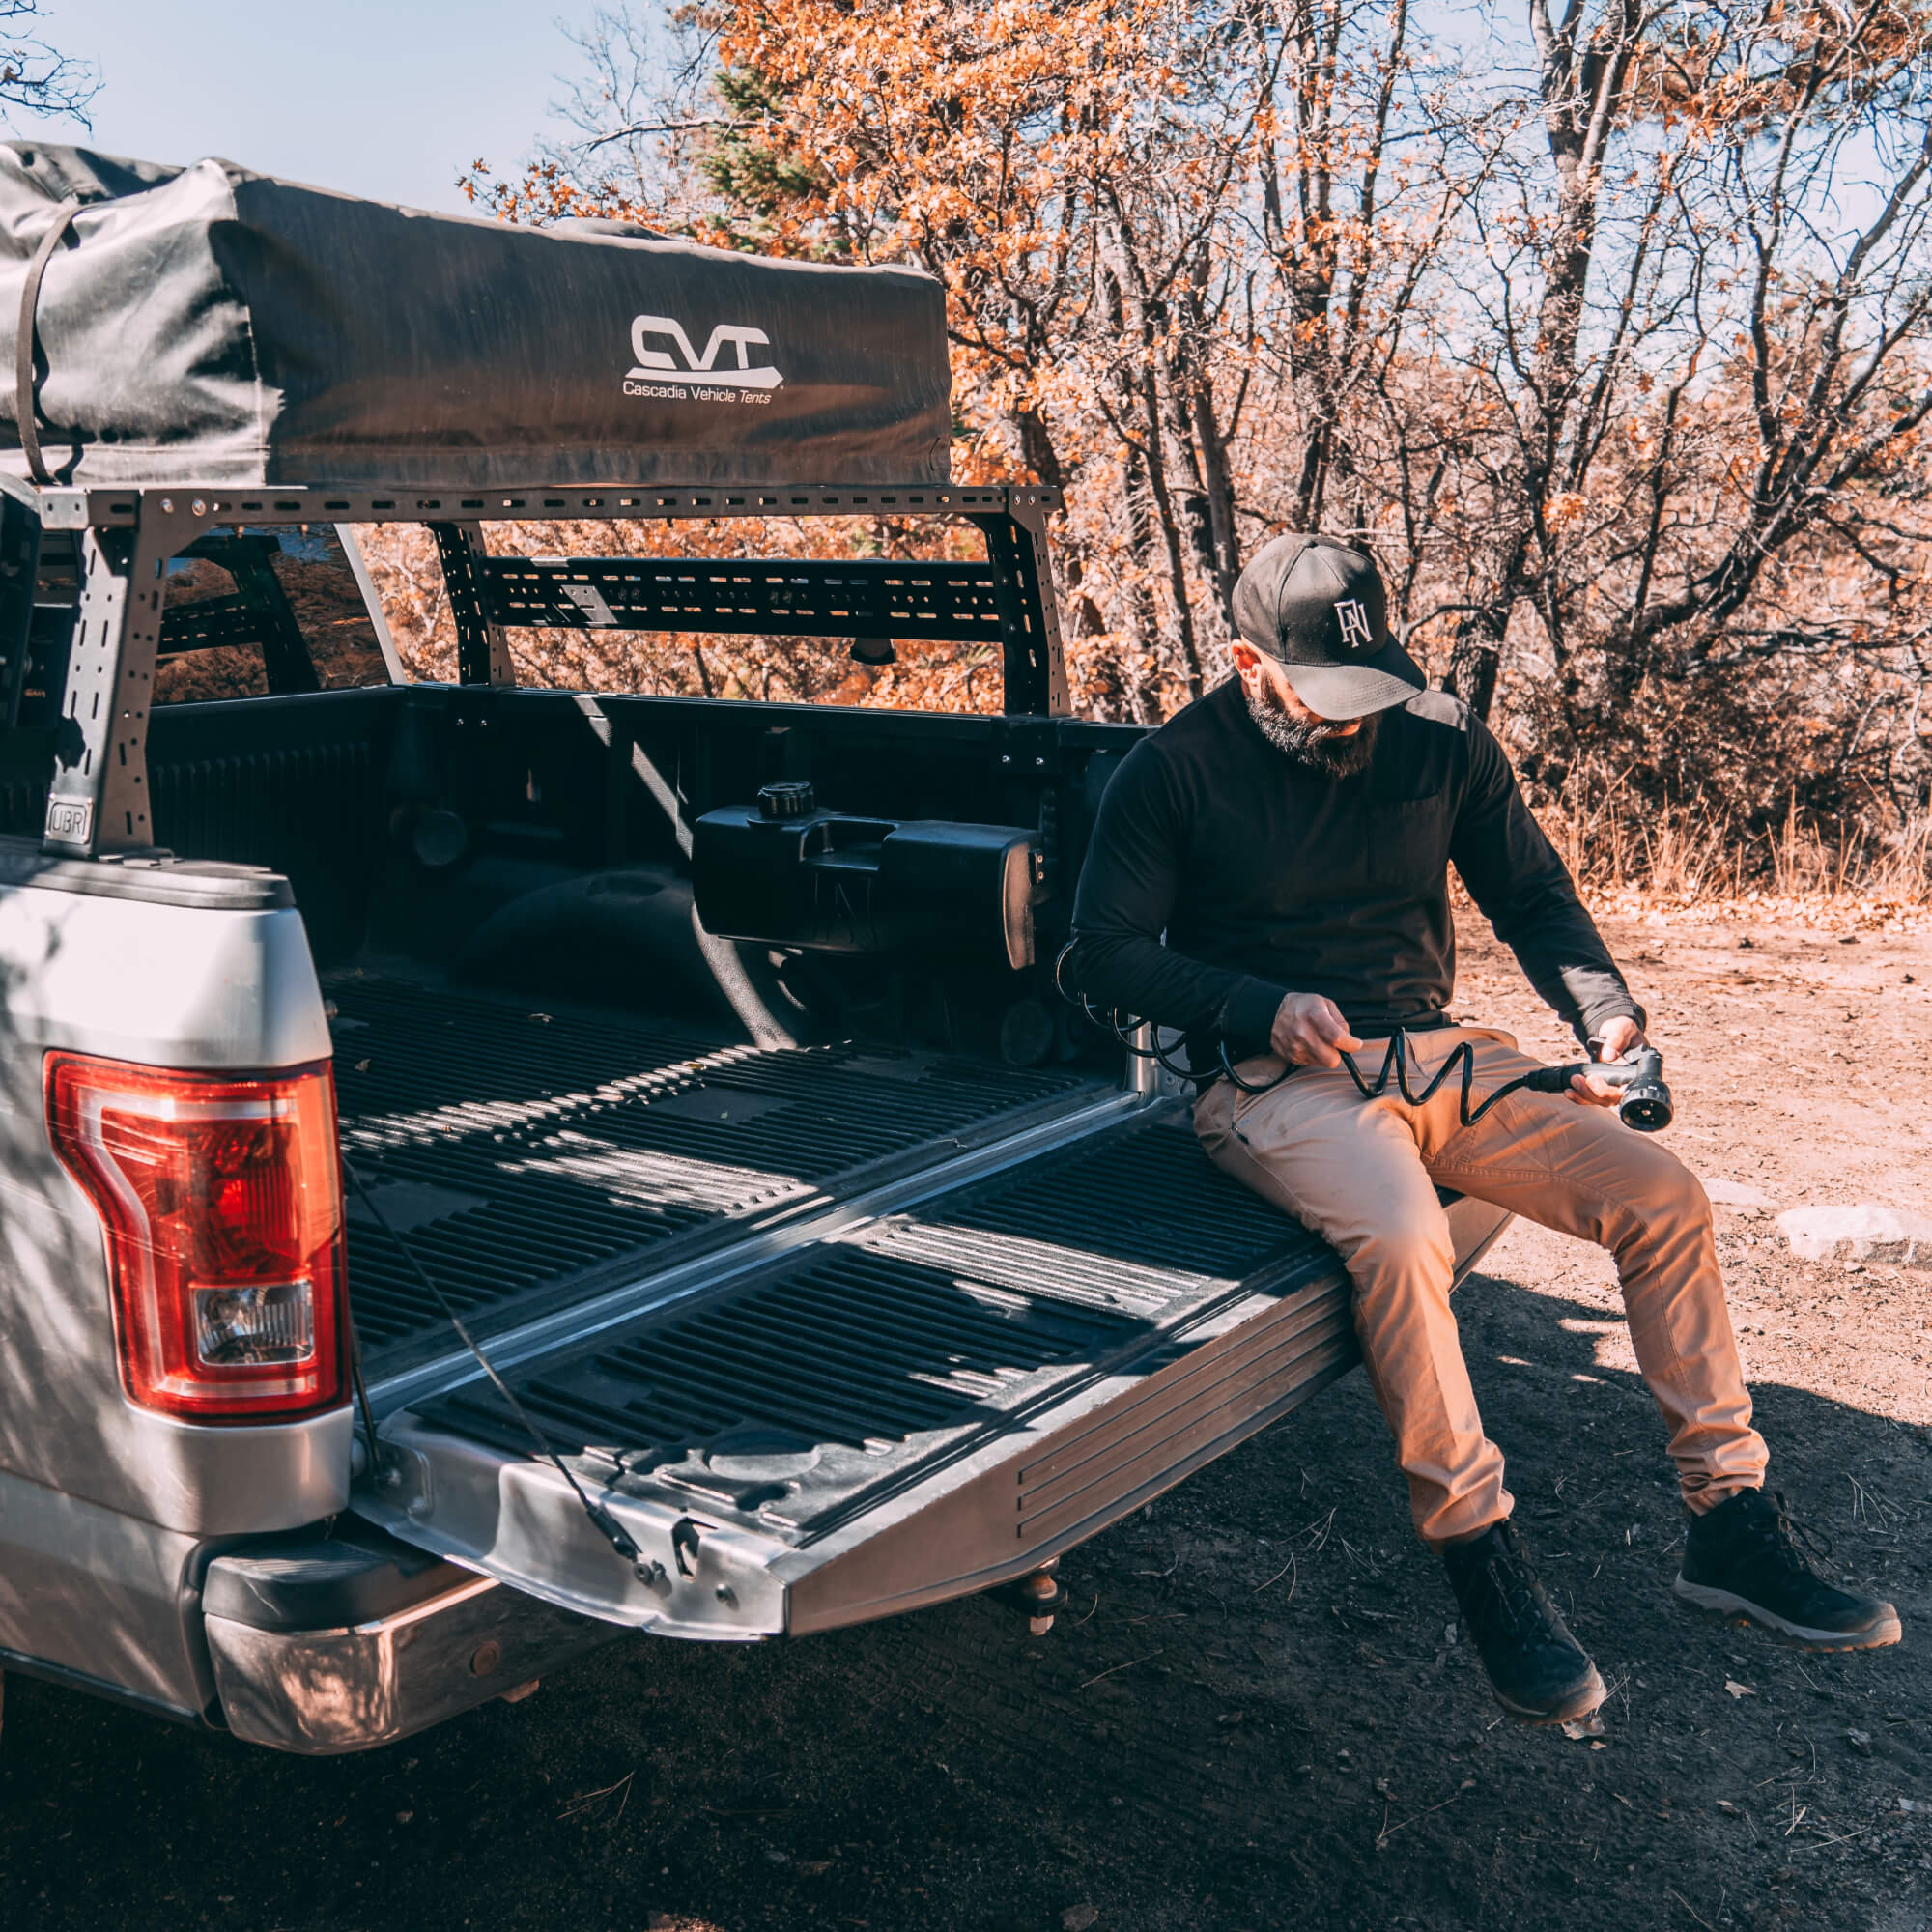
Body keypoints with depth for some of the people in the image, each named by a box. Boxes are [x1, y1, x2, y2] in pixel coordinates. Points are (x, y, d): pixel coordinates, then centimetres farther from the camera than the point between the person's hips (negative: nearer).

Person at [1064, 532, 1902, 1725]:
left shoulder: (1443, 740, 5)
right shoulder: (1177, 770, -5)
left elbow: (1533, 897, 14)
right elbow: (1105, 954, -4)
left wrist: (1603, 1010, -6)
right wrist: (1265, 1007, -16)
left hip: (1437, 1050, 5)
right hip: (1279, 1080, -4)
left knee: (1662, 1190, -13)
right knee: (1401, 1233, -35)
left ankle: (1732, 1525, -3)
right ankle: (1483, 1564, -21)